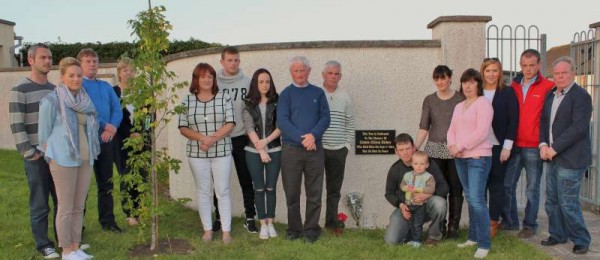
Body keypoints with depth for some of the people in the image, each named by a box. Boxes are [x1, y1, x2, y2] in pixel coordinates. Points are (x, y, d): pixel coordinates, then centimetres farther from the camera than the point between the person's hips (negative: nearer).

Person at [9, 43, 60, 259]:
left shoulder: (54, 89, 12)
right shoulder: (20, 91, -6)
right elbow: (16, 126, -10)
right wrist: (31, 153, -13)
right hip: (36, 156, -5)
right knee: (40, 204, 3)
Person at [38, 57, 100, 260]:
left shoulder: (85, 100, 8)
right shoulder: (51, 101, -8)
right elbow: (44, 131, -3)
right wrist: (50, 154, 3)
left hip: (86, 159, 5)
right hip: (63, 160, -5)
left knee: (79, 207, 11)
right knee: (66, 208, 2)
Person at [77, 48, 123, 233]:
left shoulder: (106, 86, 14)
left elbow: (117, 110, 4)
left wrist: (112, 128, -14)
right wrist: (105, 125, -19)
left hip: (105, 140, 5)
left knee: (106, 183, 12)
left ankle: (107, 221, 22)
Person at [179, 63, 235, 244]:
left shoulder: (224, 98, 1)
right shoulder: (187, 101, 4)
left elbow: (230, 124, -6)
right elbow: (183, 128, 2)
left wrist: (213, 138, -19)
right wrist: (201, 137, -15)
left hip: (221, 152, -1)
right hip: (197, 154, 2)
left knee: (222, 191, 2)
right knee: (203, 192, 8)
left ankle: (226, 231, 9)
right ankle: (207, 230, 19)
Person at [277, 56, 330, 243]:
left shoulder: (318, 93, 9)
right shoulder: (286, 94, 4)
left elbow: (325, 118, 1)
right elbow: (282, 121, -7)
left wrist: (313, 135, -17)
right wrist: (302, 138, -18)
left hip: (315, 149, 1)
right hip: (291, 149, -1)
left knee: (314, 193, 5)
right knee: (292, 192, 6)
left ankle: (311, 229, 17)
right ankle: (294, 229, 19)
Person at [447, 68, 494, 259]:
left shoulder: (483, 103, -7)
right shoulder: (459, 107, 17)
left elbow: (482, 132, -17)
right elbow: (452, 130, 14)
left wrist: (460, 146, -16)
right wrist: (452, 146, -6)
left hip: (478, 157, -7)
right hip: (460, 159, 7)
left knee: (477, 200, -11)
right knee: (470, 199, 13)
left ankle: (484, 244, -2)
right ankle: (473, 237, 22)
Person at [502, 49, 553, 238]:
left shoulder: (547, 87, -5)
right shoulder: (513, 86, 8)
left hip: (534, 147, -4)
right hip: (514, 145, 4)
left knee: (532, 188, 7)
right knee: (507, 184, 9)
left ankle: (530, 225, 19)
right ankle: (510, 221, 24)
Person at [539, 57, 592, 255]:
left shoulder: (581, 96, -10)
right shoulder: (550, 95, 13)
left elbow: (579, 127, -18)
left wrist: (555, 148, -18)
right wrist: (543, 144, -2)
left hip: (570, 158, -7)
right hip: (552, 157, 7)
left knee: (568, 202, -4)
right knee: (552, 201, 14)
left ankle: (581, 240, 13)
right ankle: (558, 235, 29)